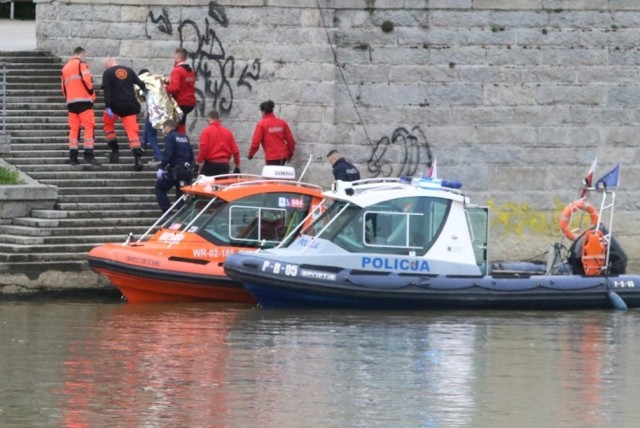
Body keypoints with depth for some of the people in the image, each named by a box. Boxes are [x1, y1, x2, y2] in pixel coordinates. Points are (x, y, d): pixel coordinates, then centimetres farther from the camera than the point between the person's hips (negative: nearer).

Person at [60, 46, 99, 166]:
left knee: (74, 128, 9)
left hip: (70, 102, 7)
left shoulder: (65, 67, 20)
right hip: (83, 100, -7)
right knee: (89, 126, -7)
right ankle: (88, 155, -17)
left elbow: (63, 87, 19)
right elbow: (87, 78, -16)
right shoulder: (81, 63, -2)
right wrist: (91, 91, -2)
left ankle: (73, 156, 5)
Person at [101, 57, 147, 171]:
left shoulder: (108, 73, 3)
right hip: (130, 105, 2)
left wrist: (108, 106, -13)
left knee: (108, 123, 26)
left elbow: (107, 90, -7)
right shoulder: (129, 71, 13)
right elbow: (140, 83, 12)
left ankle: (114, 149, 19)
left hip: (116, 104, -2)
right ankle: (138, 157, -18)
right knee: (132, 131, -1)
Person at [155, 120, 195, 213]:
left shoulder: (170, 137, -7)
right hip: (186, 170, 7)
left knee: (159, 189, 7)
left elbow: (167, 154, -19)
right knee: (181, 194, 16)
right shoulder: (185, 137, 15)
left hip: (174, 170, -7)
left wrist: (161, 168, -17)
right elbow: (191, 155, 16)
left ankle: (167, 211, -5)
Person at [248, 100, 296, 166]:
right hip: (283, 156, 5)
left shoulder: (261, 124, -6)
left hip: (271, 157, -5)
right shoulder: (282, 123, 7)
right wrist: (290, 154, 23)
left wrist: (251, 154, 8)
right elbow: (290, 140, 9)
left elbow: (256, 142, -8)